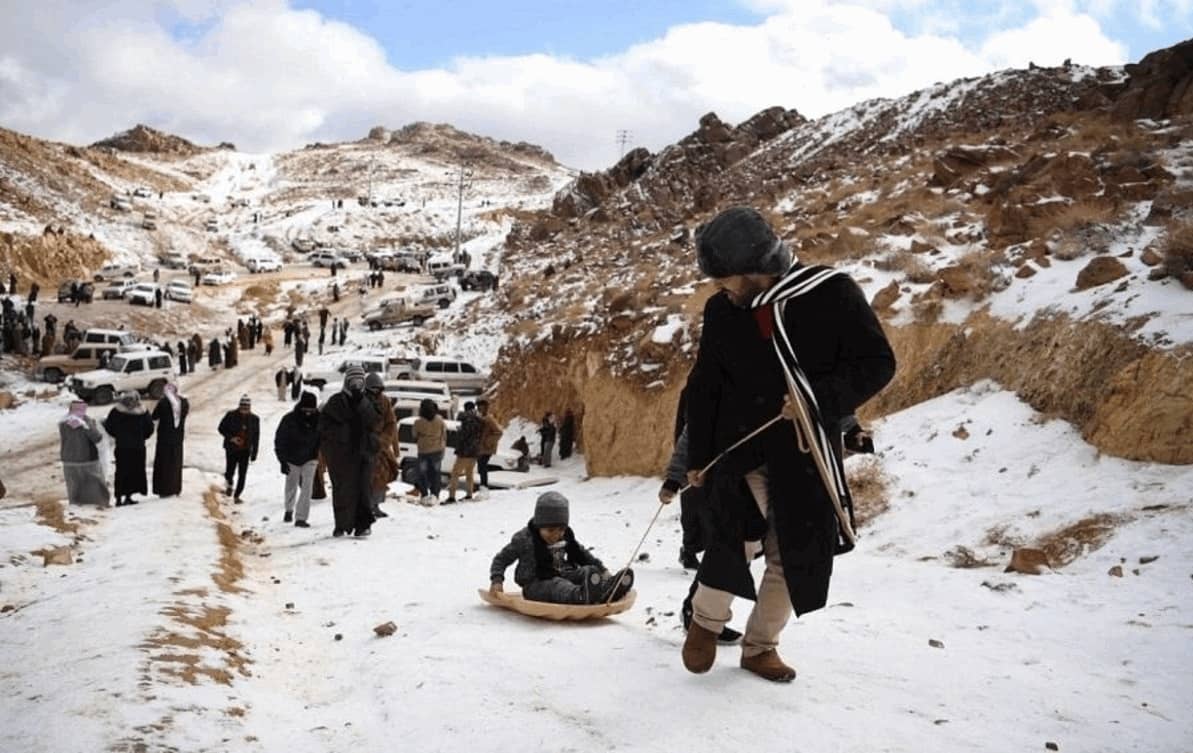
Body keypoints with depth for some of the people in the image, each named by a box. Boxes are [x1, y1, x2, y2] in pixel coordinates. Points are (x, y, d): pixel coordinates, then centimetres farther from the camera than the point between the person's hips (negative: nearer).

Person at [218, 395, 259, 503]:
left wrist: (254, 454, 4)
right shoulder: (231, 415, -7)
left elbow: (256, 438, 4)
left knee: (242, 475, -1)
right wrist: (231, 438, -15)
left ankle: (237, 496, 12)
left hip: (245, 451, 1)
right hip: (231, 449, -1)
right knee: (230, 471, 0)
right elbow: (221, 428, 1)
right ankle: (229, 485, 34)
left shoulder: (254, 419, -2)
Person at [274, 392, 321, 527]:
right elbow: (279, 440, -11)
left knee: (306, 487, -12)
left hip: (309, 459, 0)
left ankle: (301, 518, -9)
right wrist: (283, 461, -15)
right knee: (291, 487, 14)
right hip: (292, 459, 0)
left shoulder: (318, 420, -16)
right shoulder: (289, 420, -20)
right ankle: (289, 509, 41)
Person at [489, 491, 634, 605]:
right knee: (555, 585, -37)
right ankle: (580, 596, -70)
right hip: (535, 585, -6)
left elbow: (581, 555, 26)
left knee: (589, 570, -17)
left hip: (562, 576, 6)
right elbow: (501, 559, 4)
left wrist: (601, 569, 17)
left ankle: (607, 589, -49)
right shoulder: (525, 539, -4)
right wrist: (497, 580, -11)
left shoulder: (566, 537, 11)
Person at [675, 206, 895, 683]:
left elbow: (877, 363, -7)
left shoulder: (831, 293, -10)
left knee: (794, 558, 7)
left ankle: (760, 645, 27)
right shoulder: (722, 310, 1)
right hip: (740, 451, 1)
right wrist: (697, 456, 12)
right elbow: (703, 388, 11)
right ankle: (707, 620, 17)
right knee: (733, 545, -12)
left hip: (805, 456, 0)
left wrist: (817, 398, -21)